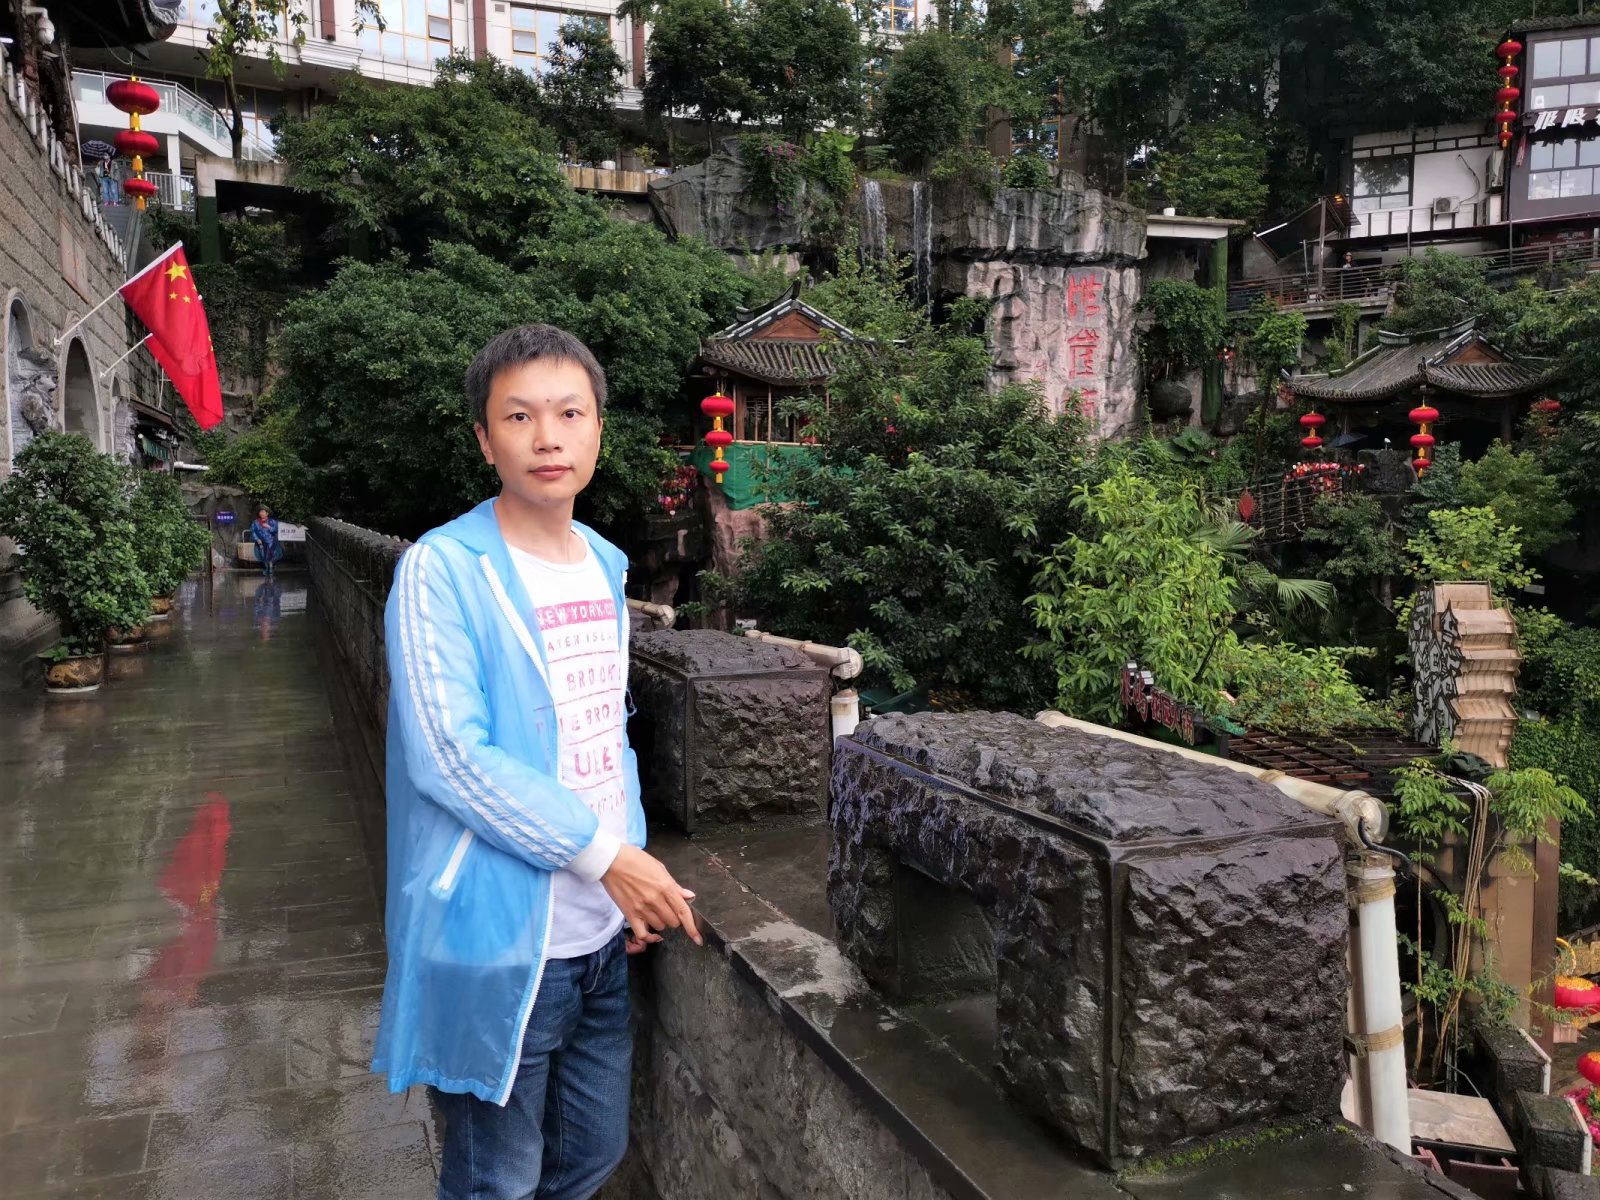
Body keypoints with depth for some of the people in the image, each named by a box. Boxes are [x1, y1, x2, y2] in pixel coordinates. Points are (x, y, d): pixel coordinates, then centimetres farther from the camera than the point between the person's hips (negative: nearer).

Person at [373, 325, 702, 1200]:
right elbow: (449, 757, -21)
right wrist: (606, 856, -19)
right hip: (497, 936, -7)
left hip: (602, 932, 7)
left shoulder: (606, 567, 8)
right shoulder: (442, 569, -14)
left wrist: (637, 869, 3)